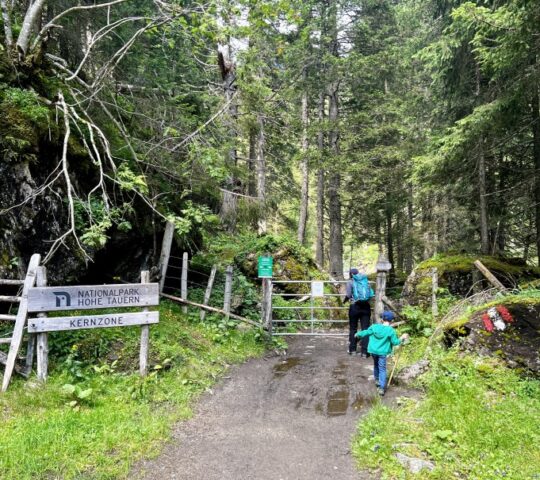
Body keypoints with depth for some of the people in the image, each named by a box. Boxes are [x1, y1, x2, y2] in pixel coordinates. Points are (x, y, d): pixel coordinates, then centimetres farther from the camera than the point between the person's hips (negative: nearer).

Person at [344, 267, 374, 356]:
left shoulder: (350, 282, 2)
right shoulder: (365, 281, 12)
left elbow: (348, 295, -8)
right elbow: (371, 294, 7)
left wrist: (345, 300, 12)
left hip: (355, 307, -2)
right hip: (366, 307, 2)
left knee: (353, 328, 12)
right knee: (365, 329, 4)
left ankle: (352, 349, 19)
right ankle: (364, 352, 2)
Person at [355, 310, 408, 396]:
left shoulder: (374, 326, -3)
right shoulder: (391, 330, -13)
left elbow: (365, 332, 6)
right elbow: (395, 342, -8)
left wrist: (358, 334, 25)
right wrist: (402, 337, 8)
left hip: (373, 350, 4)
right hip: (382, 352, -4)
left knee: (376, 365, 27)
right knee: (382, 369, 3)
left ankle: (377, 380, 42)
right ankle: (381, 388, -2)